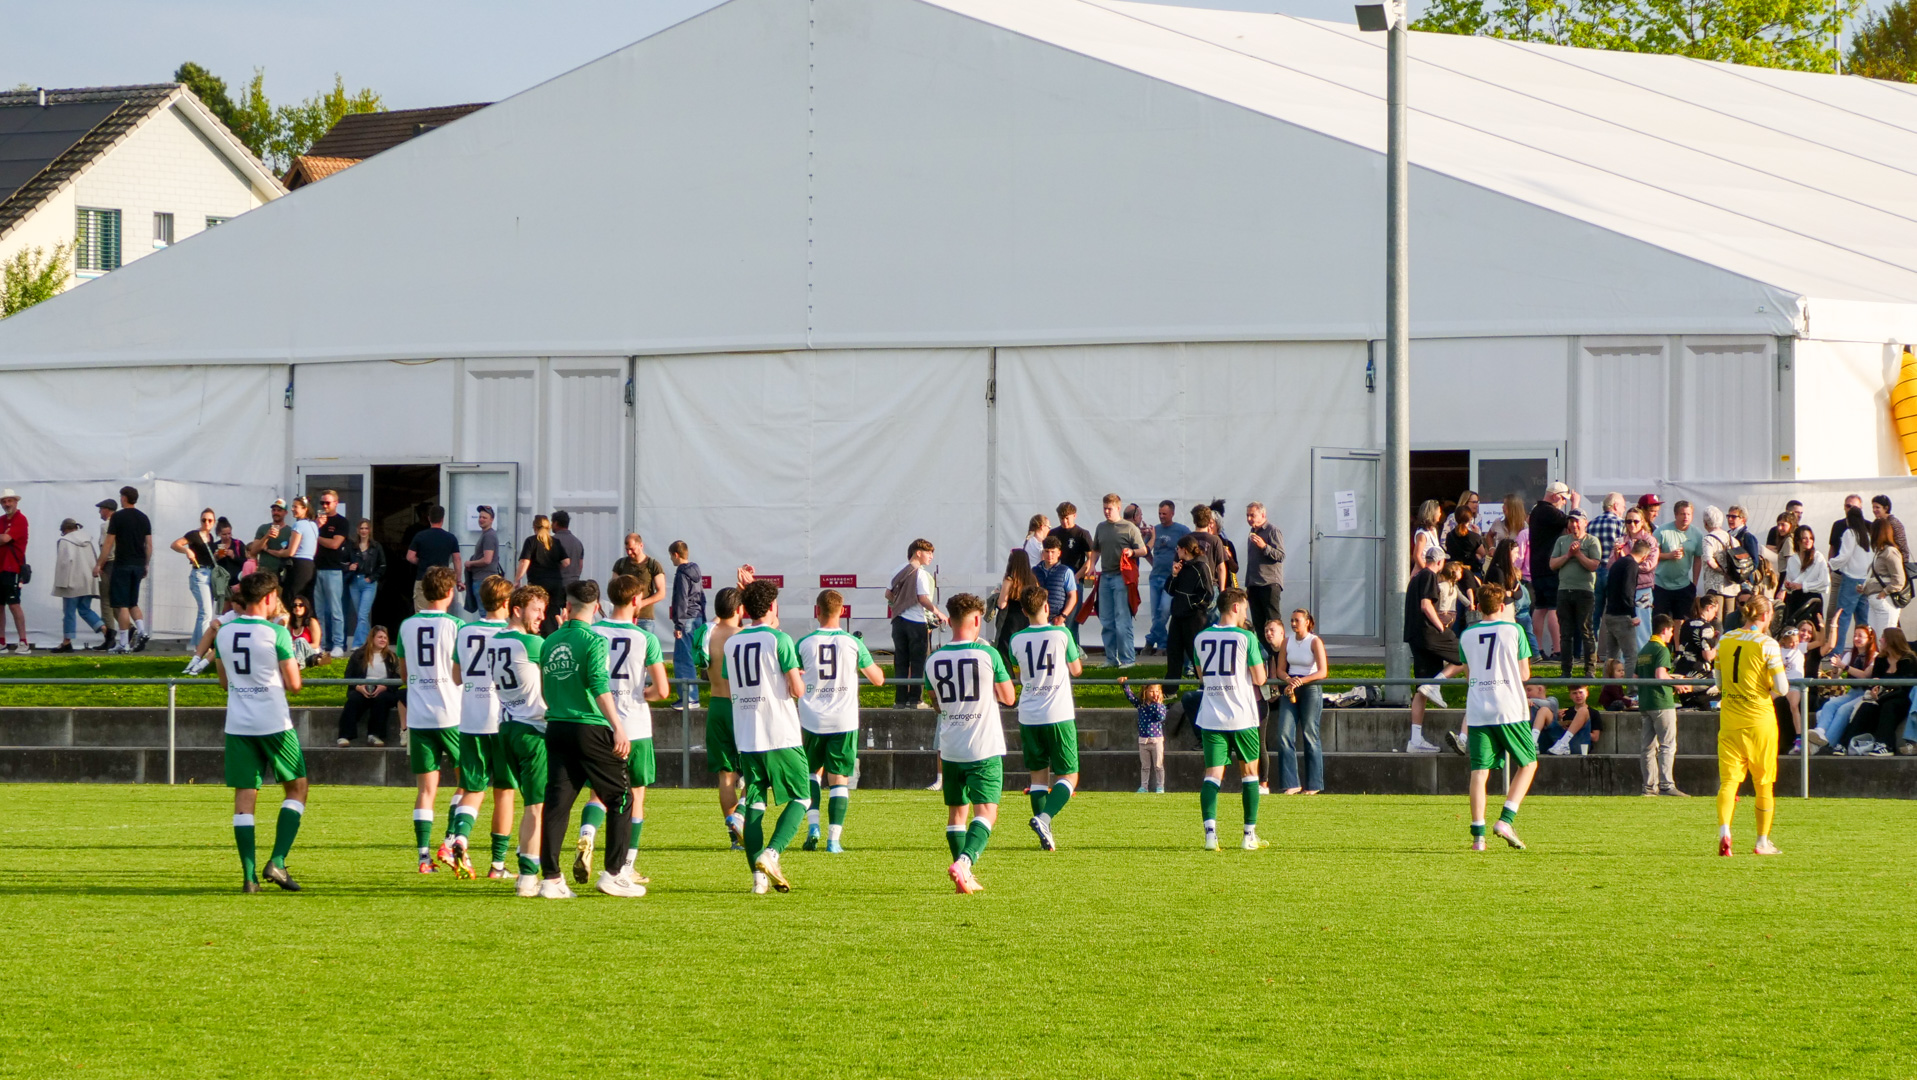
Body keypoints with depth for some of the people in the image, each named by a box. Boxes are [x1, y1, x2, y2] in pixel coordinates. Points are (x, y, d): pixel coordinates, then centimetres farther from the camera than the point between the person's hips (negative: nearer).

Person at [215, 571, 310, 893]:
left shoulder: (224, 633, 6)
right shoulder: (276, 633, -10)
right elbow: (294, 684, -8)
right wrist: (292, 666, 13)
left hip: (237, 724, 4)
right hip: (274, 723, -4)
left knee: (244, 797, 5)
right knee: (297, 787, 11)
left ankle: (249, 875, -1)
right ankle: (277, 861, -3)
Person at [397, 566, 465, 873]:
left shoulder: (407, 626, 6)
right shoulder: (455, 626, -8)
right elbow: (461, 675, -9)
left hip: (417, 717, 4)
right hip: (450, 715, -4)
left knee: (426, 787, 5)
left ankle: (424, 854, -2)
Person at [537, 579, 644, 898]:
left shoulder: (550, 643, 10)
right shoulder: (593, 641, -9)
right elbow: (600, 688, -20)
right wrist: (618, 728, -24)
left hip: (556, 728, 6)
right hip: (590, 729, -6)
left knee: (557, 801, 4)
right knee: (620, 798, 7)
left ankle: (550, 878, -2)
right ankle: (613, 873, 3)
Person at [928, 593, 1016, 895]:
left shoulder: (934, 660, 1)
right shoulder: (987, 655, -10)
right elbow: (1008, 698, -1)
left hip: (951, 750, 4)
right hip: (985, 749, -4)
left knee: (957, 811, 16)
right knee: (986, 811, -6)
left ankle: (965, 876, 17)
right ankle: (964, 861, -28)